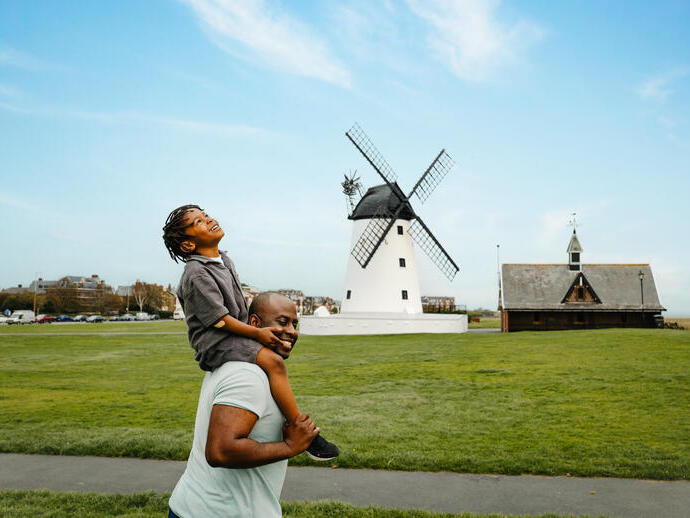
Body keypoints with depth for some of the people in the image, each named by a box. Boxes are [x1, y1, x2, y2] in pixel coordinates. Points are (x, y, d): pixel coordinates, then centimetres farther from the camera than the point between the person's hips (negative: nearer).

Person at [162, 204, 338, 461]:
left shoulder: (223, 259, 11)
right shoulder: (196, 274, -19)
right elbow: (219, 319, -21)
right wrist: (256, 333, -20)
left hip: (234, 333, 11)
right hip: (215, 341, -11)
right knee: (273, 361, -27)